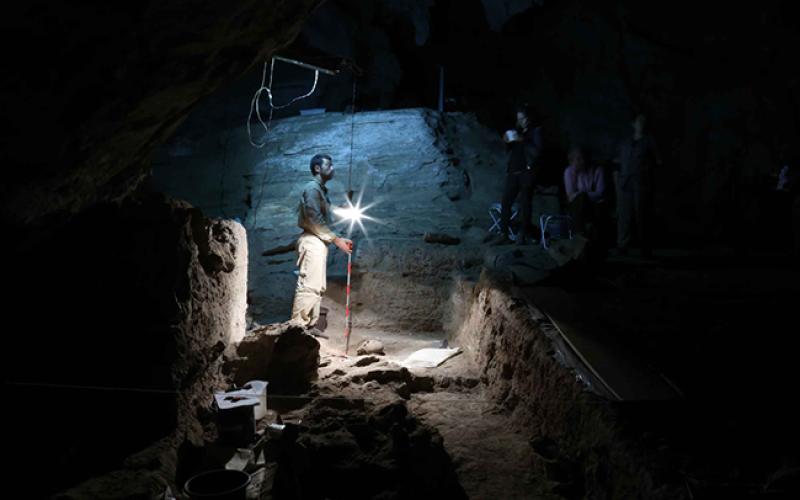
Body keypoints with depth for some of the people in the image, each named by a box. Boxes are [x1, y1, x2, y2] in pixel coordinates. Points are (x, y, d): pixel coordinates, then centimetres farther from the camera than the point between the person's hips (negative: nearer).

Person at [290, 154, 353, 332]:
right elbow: (313, 219, -16)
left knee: (318, 287, 9)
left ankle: (310, 326, 11)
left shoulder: (321, 190, 24)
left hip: (319, 242, 10)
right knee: (309, 285, -14)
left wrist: (338, 239, 12)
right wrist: (335, 239, -14)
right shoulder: (312, 187, -6)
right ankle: (297, 326, -14)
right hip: (312, 241, -10)